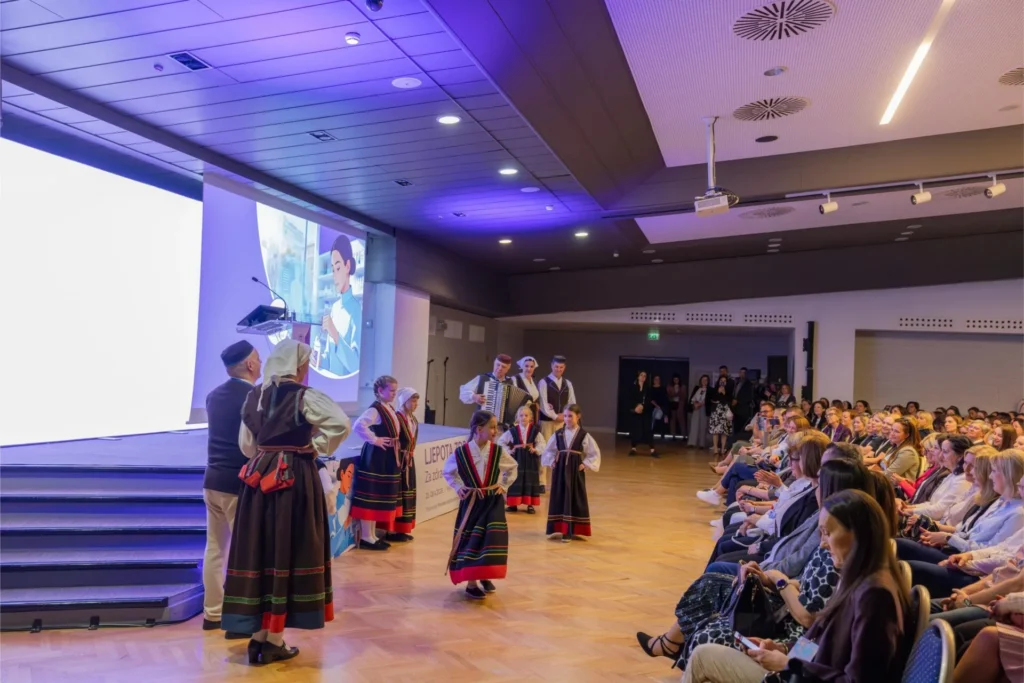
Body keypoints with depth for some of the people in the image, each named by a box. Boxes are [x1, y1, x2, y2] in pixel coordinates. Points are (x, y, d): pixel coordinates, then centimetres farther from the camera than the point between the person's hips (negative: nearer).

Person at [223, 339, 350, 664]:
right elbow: (341, 423, -23)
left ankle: (258, 637, 19)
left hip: (259, 476, 6)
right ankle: (274, 641, 12)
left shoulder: (254, 395, 7)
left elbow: (246, 444, 10)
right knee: (287, 553, 4)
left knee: (259, 552, 11)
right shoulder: (304, 396, -11)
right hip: (295, 478, -5)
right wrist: (315, 446, -9)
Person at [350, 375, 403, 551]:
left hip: (387, 458, 10)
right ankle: (366, 537, 5)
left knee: (380, 497, 15)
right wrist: (374, 440, -22)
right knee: (371, 496, -2)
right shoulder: (375, 409, -16)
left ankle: (372, 535, 24)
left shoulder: (389, 409, 12)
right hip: (375, 458, -10)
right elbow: (359, 426, -32)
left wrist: (396, 446, 11)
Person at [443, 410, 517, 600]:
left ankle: (485, 577, 22)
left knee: (492, 538, -1)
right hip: (471, 502, -2)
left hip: (493, 501, 2)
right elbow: (447, 472, 8)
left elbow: (512, 468, 15)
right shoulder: (461, 453, -10)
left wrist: (504, 486, 5)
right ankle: (471, 583, 15)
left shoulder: (498, 451, -4)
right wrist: (458, 487, -2)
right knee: (470, 540, 2)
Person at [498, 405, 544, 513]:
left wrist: (536, 450, -13)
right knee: (515, 481, 3)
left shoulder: (535, 430, -4)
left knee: (530, 481, 5)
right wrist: (509, 450, -5)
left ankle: (530, 505, 15)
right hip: (516, 459, 0)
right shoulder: (512, 431, -4)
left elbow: (541, 444, 3)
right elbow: (501, 442, 2)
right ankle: (513, 504, 12)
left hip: (530, 460, 0)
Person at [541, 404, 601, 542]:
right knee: (559, 498, 5)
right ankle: (560, 528, 16)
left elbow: (595, 453, 0)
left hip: (576, 470, -3)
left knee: (575, 499, 2)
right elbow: (548, 451, 14)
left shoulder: (584, 435, -4)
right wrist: (551, 462, 2)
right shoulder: (558, 434, 4)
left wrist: (585, 464, -7)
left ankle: (572, 530, 8)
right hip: (560, 469, 3)